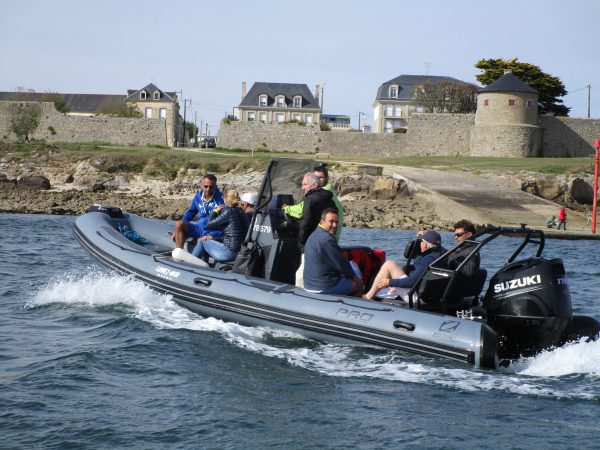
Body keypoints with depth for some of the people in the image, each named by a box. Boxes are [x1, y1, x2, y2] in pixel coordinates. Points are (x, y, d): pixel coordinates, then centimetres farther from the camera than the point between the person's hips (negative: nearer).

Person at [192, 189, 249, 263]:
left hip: (229, 253, -9)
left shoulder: (228, 212, -14)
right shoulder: (241, 213, 12)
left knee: (202, 241, 12)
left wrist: (215, 211, 11)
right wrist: (212, 238, 14)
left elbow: (209, 225, -5)